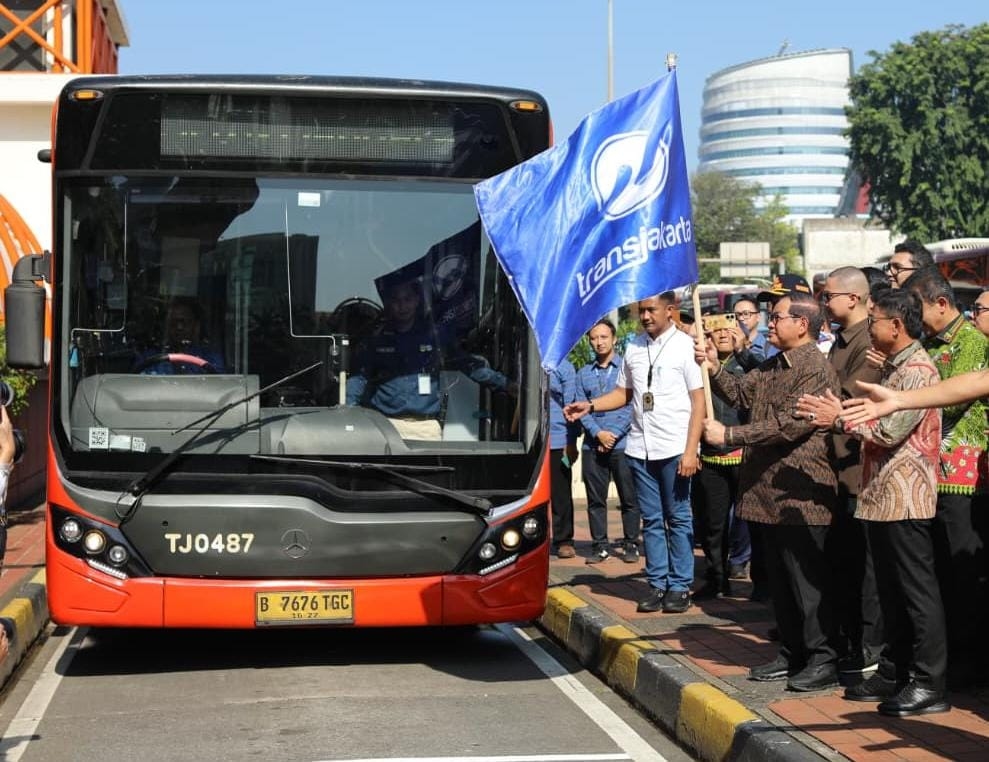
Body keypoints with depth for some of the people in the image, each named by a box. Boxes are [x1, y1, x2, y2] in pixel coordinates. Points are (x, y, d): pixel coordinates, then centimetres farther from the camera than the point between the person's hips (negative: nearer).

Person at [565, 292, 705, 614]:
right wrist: (589, 406, 1)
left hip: (674, 448, -5)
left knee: (678, 518, 2)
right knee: (651, 520, 9)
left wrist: (691, 451, -12)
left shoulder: (685, 346, -5)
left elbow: (698, 401, -7)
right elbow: (624, 392, 18)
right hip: (640, 448, 5)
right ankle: (657, 584, 16)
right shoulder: (633, 348, 10)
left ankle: (679, 587, 9)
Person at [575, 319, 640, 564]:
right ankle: (599, 545, 12)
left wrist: (613, 434, -12)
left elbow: (632, 406, -6)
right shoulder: (584, 374, 12)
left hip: (622, 444, -3)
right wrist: (598, 433, -9)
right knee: (595, 499, 5)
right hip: (592, 446, 3)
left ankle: (631, 544, 9)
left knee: (629, 498, 1)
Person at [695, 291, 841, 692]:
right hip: (769, 491, 10)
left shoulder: (817, 369, -15)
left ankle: (823, 659, 6)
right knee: (780, 579, 15)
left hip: (800, 495, -10)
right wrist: (714, 368, -6)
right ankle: (792, 654, 24)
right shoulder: (773, 366, 16)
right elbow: (740, 393, 11)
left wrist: (729, 435, -20)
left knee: (807, 580, -3)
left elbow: (788, 425, -23)